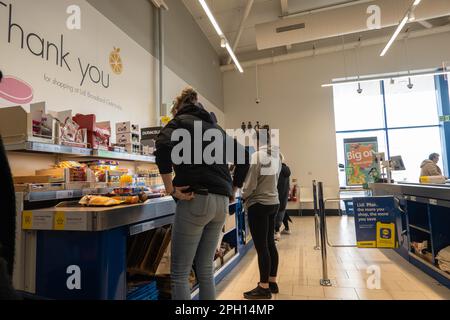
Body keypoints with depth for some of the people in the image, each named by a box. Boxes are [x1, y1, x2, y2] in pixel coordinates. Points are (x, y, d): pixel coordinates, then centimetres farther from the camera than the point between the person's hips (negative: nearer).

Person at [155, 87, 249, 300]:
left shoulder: (180, 121, 5)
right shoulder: (216, 127, 22)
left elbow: (163, 146, -19)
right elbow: (244, 158, 21)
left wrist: (170, 188, -13)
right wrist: (232, 191, 20)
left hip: (196, 200, -6)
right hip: (221, 202, 7)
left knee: (179, 273, 4)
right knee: (205, 270, 15)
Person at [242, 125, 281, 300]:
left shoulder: (257, 156, -16)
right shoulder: (276, 155, 7)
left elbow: (250, 184, -14)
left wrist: (243, 197, 4)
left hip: (258, 205, -8)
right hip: (273, 202, 8)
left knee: (261, 246, 1)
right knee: (270, 243, 16)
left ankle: (264, 287, 12)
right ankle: (272, 282, 28)